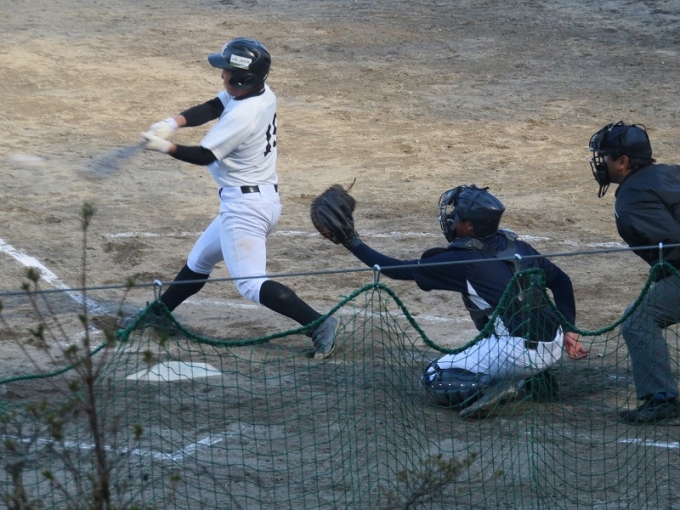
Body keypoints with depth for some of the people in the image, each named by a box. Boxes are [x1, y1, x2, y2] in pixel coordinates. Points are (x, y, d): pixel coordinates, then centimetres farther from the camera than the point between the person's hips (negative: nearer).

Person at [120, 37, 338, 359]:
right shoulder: (261, 93, 1)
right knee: (200, 260, 25)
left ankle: (318, 324, -22)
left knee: (250, 283, -13)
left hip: (246, 207, -10)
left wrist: (164, 147, -8)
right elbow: (210, 108, 3)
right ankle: (159, 313, 42)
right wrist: (172, 123, -12)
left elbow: (203, 156, -17)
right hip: (262, 199, 10)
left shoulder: (242, 116, -25)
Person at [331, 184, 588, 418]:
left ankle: (493, 388, -16)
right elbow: (561, 281, 18)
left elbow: (399, 269, -2)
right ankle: (531, 378, 15)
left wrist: (353, 244, 7)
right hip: (554, 346, 6)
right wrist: (568, 331, 19)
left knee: (434, 379, 6)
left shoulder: (461, 260, -6)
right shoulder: (517, 247, 13)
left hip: (518, 351, -6)